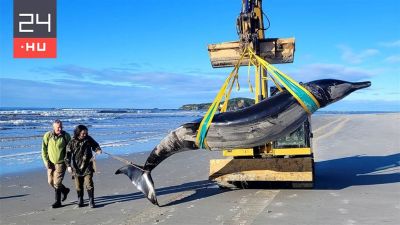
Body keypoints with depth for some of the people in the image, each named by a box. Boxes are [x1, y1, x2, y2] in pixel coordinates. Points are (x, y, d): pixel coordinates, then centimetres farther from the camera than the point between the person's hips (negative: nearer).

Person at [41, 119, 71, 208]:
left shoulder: (66, 136, -9)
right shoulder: (47, 135, -6)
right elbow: (44, 149, 0)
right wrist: (46, 161, -7)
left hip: (61, 162, -4)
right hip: (50, 162, 4)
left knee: (57, 182, -6)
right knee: (50, 182, 11)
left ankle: (58, 201, 8)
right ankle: (65, 190, 36)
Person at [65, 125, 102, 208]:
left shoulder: (89, 139, -2)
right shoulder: (72, 142, -6)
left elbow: (95, 145, 14)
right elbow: (68, 154, -2)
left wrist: (98, 150, -8)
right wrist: (68, 165, -5)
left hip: (87, 167, 0)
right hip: (77, 167, 0)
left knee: (89, 184, -6)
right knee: (78, 186, 10)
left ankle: (91, 201, 2)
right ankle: (80, 201, 24)